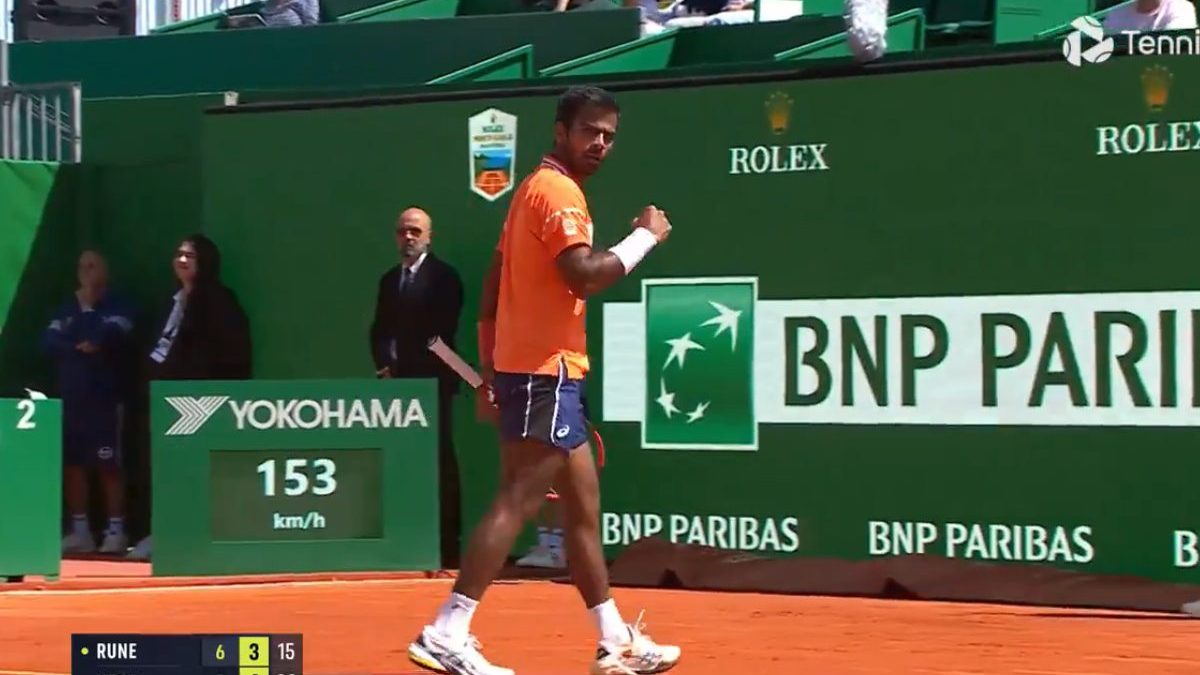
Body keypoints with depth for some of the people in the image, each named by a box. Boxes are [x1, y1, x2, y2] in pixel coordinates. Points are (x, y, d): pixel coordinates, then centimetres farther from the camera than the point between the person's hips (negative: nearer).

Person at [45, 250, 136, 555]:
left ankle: (115, 530, -3)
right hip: (70, 397, 5)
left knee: (109, 465, -6)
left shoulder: (118, 307, 1)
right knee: (72, 464, 6)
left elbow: (112, 336, -18)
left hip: (106, 397, -5)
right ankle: (80, 530, 12)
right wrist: (80, 348, -10)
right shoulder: (66, 309, 16)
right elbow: (49, 341, 2)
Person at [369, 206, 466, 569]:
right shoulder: (389, 280, 18)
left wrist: (404, 368, -11)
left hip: (432, 381, -6)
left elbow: (442, 331, -9)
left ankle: (446, 544, -6)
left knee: (439, 461, -6)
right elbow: (380, 330, 16)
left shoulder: (443, 277, -2)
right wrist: (385, 366, -2)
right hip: (398, 382, 6)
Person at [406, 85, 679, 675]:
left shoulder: (535, 190, 19)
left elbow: (491, 291, 20)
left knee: (583, 504, 13)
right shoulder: (557, 190, -11)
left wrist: (488, 373, 20)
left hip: (526, 369, 11)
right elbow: (585, 274, -25)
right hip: (545, 371, -11)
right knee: (517, 503, -13)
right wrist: (644, 237, -12)